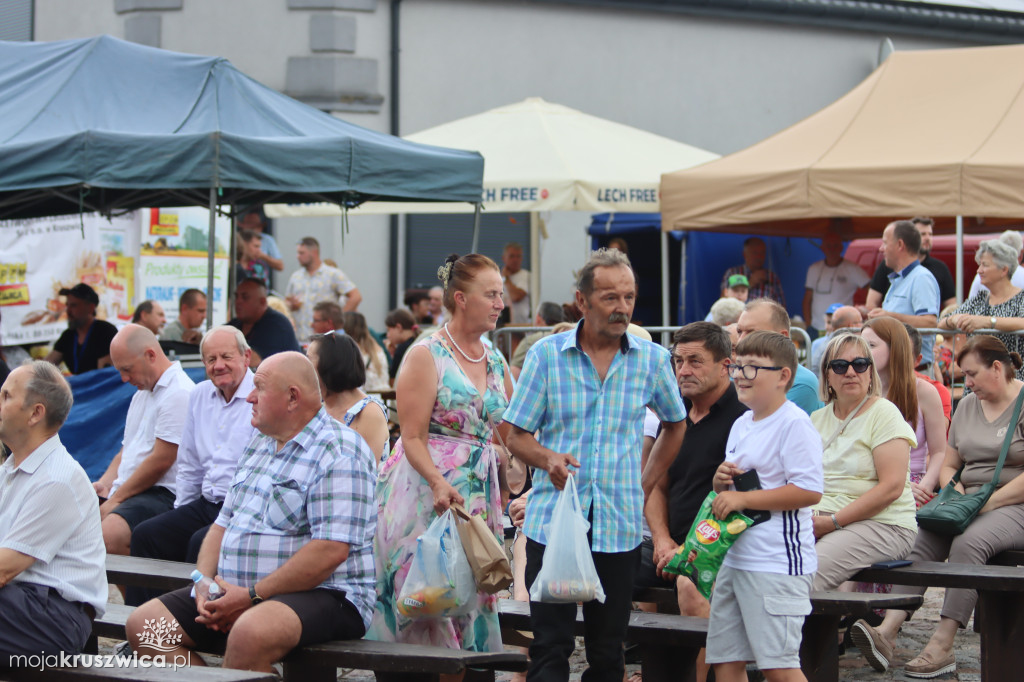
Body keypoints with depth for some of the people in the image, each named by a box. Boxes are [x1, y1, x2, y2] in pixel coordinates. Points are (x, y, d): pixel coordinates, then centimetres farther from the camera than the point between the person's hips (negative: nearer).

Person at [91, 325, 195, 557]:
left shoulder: (179, 393, -11)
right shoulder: (142, 394, 23)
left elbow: (160, 461, -15)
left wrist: (116, 499, -10)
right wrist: (104, 484, 7)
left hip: (161, 493, -9)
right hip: (124, 491, 10)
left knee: (109, 534, -35)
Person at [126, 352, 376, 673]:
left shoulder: (339, 453, -11)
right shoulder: (257, 445, 19)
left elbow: (332, 550, -21)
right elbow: (223, 523, 20)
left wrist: (252, 596, -19)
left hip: (319, 596, -9)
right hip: (235, 593, 9)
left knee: (250, 634, -40)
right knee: (142, 624, -3)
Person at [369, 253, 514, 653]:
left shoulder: (497, 364, 14)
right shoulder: (426, 356, -5)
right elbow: (413, 438, -11)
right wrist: (438, 483, -27)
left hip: (480, 495, 6)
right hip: (426, 494, -6)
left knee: (470, 600, 3)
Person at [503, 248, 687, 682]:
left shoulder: (652, 360, 5)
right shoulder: (546, 355, 1)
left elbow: (675, 426, 22)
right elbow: (517, 436, 3)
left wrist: (645, 486, 13)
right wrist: (549, 459, -17)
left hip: (619, 527, 2)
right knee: (549, 646, -4)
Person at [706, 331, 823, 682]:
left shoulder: (794, 424, -12)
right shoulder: (741, 425, 17)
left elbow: (809, 491, -21)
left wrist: (743, 498, -18)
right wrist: (722, 483, 2)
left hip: (777, 563, -9)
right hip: (733, 557, 9)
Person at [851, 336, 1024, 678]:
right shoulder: (968, 405, 17)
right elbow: (948, 465, 23)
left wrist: (988, 503, -18)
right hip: (973, 505, 7)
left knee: (968, 542, -35)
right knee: (922, 540, -22)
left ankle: (942, 646, -38)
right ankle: (887, 631, -37)